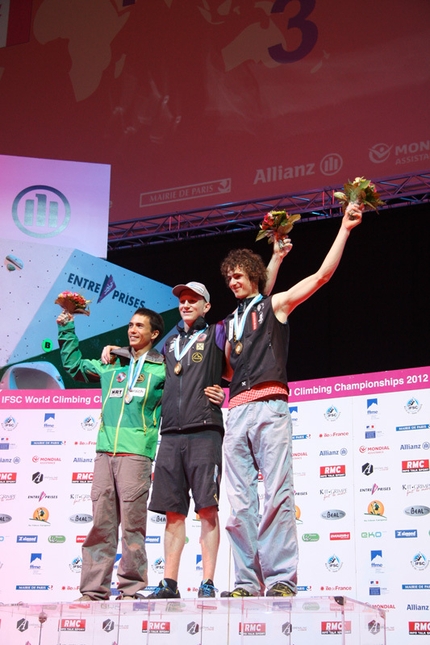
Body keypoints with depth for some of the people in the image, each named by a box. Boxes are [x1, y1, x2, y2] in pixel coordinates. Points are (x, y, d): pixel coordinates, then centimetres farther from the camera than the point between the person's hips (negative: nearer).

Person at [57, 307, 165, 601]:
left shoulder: (162, 369, 9)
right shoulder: (111, 364, 21)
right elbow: (75, 365, 31)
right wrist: (67, 330, 27)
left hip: (136, 453, -4)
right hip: (105, 452, 4)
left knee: (132, 523, -6)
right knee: (101, 522, 2)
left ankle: (132, 588, -1)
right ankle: (94, 589, 3)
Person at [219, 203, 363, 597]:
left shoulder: (275, 305, 13)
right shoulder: (231, 321, 28)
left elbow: (322, 275, 4)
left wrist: (345, 229, 0)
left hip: (269, 407, -6)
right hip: (236, 412, 6)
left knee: (277, 494, -13)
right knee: (240, 501, -1)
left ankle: (282, 579, -15)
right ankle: (248, 582, -1)